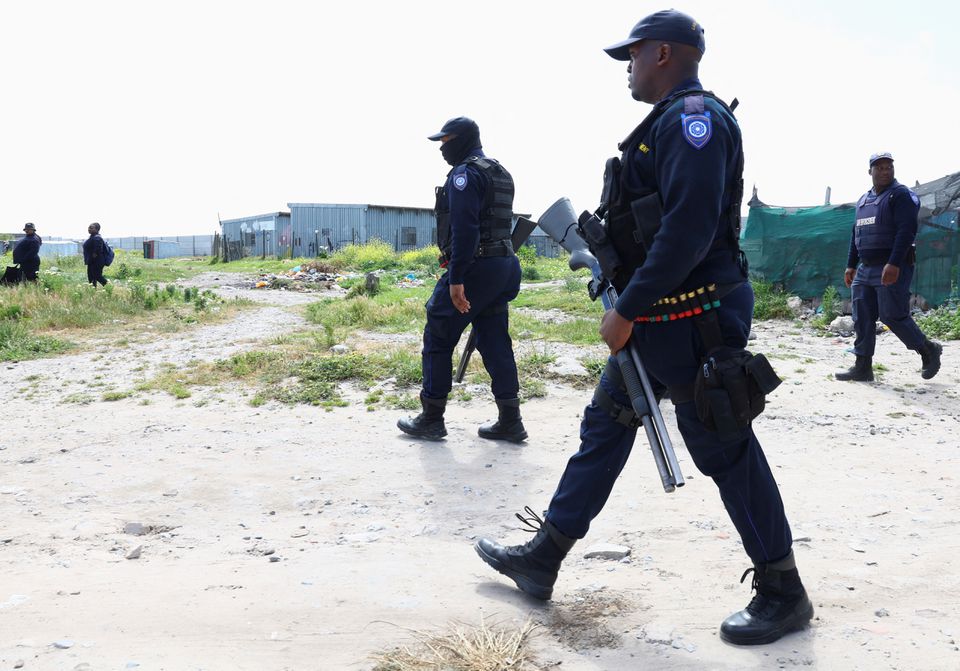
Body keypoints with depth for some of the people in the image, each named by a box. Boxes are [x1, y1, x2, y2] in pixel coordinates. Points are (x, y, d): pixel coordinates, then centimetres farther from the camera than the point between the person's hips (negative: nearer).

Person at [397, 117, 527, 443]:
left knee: (438, 339, 1)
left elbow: (464, 229, -21)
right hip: (504, 266, 9)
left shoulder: (465, 173, -11)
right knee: (495, 343, 10)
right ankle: (510, 421, 10)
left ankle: (431, 419, 7)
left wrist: (456, 279, -24)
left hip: (475, 267, -9)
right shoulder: (500, 173, 19)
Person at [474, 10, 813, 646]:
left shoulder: (694, 115, -14)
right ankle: (542, 558, 23)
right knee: (604, 427, 12)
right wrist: (629, 304, 15)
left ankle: (783, 593, 16)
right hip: (655, 315, 11)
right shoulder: (669, 121, 18)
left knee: (726, 450, -1)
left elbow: (689, 227, -24)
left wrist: (628, 309, -21)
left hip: (693, 318, -11)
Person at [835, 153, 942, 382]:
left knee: (893, 316, -7)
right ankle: (862, 367, 7)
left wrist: (894, 264, -26)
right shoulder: (863, 200, 17)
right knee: (862, 318, 3)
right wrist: (851, 265, 19)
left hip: (892, 269, -7)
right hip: (865, 269, 7)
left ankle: (929, 350, 15)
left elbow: (906, 231, -17)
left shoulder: (901, 195, -6)